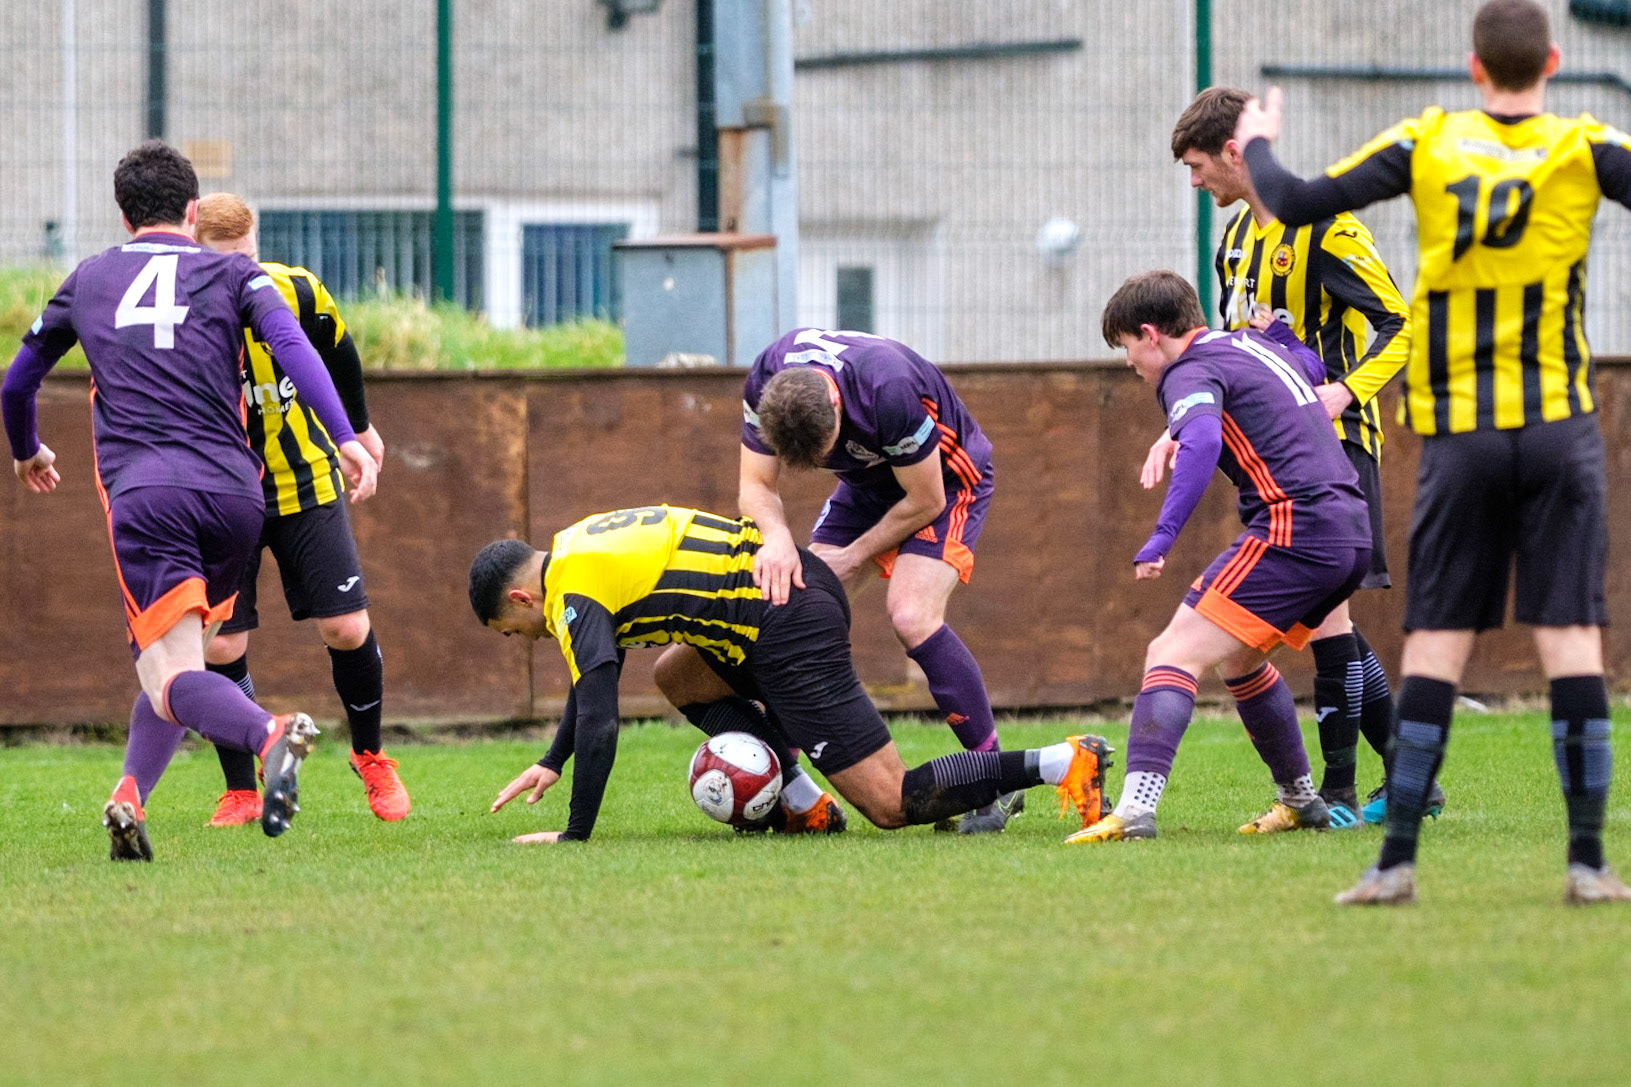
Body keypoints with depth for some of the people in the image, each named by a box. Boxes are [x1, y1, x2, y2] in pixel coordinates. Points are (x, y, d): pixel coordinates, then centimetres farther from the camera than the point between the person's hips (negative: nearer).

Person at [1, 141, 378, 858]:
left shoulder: (87, 281, 21)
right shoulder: (231, 274, 15)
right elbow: (292, 347, -4)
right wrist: (345, 440, -12)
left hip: (143, 494, -2)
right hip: (234, 490, 2)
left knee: (172, 680, -11)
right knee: (178, 658, 22)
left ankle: (269, 735, -41)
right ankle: (130, 795, 5)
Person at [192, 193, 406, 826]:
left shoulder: (296, 293, -15)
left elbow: (338, 353, 8)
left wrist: (359, 428, 22)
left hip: (304, 484, 1)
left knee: (347, 630, -4)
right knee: (220, 649, -7)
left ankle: (370, 757, 22)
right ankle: (240, 793, 12)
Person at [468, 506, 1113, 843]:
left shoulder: (573, 596, -7)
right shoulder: (579, 547, 22)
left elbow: (598, 720, -16)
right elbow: (594, 672, 36)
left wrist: (575, 834, -11)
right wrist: (551, 764, 32)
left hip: (791, 631, -10)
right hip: (811, 589, 10)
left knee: (893, 806, -9)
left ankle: (1063, 764, -17)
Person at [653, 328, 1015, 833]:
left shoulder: (890, 393, -40)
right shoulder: (764, 387, -25)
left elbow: (924, 502, -26)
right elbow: (756, 485, -17)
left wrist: (853, 557, -16)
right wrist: (779, 540, -39)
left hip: (945, 478, -6)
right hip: (868, 484, 6)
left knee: (912, 616, -25)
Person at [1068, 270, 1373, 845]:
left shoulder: (1191, 374, -5)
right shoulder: (1256, 344, 21)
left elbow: (1202, 443, -26)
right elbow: (1314, 367, 43)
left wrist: (1160, 538, -31)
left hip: (1294, 532, -9)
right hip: (1352, 528, 9)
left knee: (1174, 653, -14)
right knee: (1238, 657, 28)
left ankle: (1136, 807, -30)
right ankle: (1300, 800, 33)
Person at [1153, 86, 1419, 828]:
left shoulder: (1321, 223, -11)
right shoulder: (1240, 234, 16)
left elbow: (1396, 324, -14)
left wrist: (1346, 389, -29)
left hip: (1333, 439, -9)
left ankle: (1338, 790, -10)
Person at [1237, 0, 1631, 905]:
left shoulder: (1427, 145, -1)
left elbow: (1298, 203, -3)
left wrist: (1256, 148, 17)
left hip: (1457, 433, 1)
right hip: (1558, 425, -1)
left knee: (1435, 641, 2)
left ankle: (1397, 860, -2)